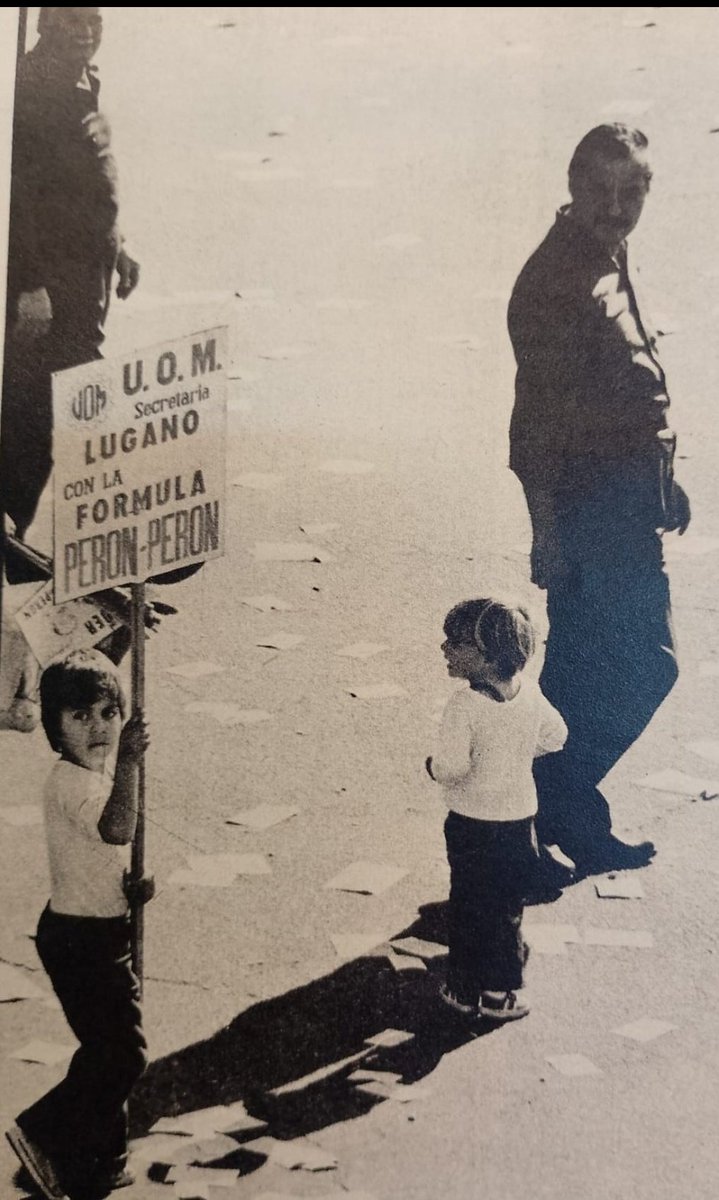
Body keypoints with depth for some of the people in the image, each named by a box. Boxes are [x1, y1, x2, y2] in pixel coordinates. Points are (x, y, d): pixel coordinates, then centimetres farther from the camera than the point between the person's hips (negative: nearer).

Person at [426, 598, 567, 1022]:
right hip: (519, 818, 5)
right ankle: (502, 993, 28)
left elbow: (452, 767, -27)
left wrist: (433, 765, -7)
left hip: (471, 823, -4)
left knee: (468, 907, 13)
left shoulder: (465, 705, -24)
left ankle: (465, 992, 26)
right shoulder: (530, 692, -7)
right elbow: (556, 736, 7)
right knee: (508, 908, 19)